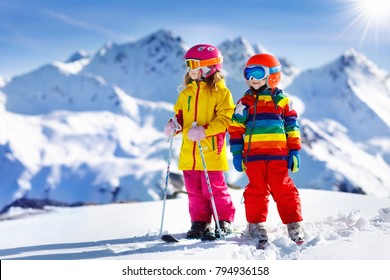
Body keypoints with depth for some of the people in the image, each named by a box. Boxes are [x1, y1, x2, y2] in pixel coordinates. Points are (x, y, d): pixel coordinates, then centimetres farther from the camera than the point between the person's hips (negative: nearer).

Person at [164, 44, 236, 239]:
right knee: (194, 190, 10)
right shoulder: (186, 92, 14)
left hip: (211, 151, -6)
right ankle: (199, 223, 21)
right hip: (189, 152, 6)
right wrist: (174, 125, -2)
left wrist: (204, 131, -23)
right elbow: (180, 115, 21)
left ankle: (224, 221, 14)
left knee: (214, 189, -2)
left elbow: (225, 119, -12)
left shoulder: (220, 91, -5)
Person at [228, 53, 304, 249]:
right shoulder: (245, 102, 8)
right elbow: (236, 128, 8)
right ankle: (256, 226, 12)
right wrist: (236, 154, 3)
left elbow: (292, 127, 9)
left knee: (284, 190, 0)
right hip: (254, 155, 1)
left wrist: (295, 151, 4)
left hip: (278, 155, -1)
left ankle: (294, 225, 6)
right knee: (256, 191, 3)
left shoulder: (281, 100, 7)